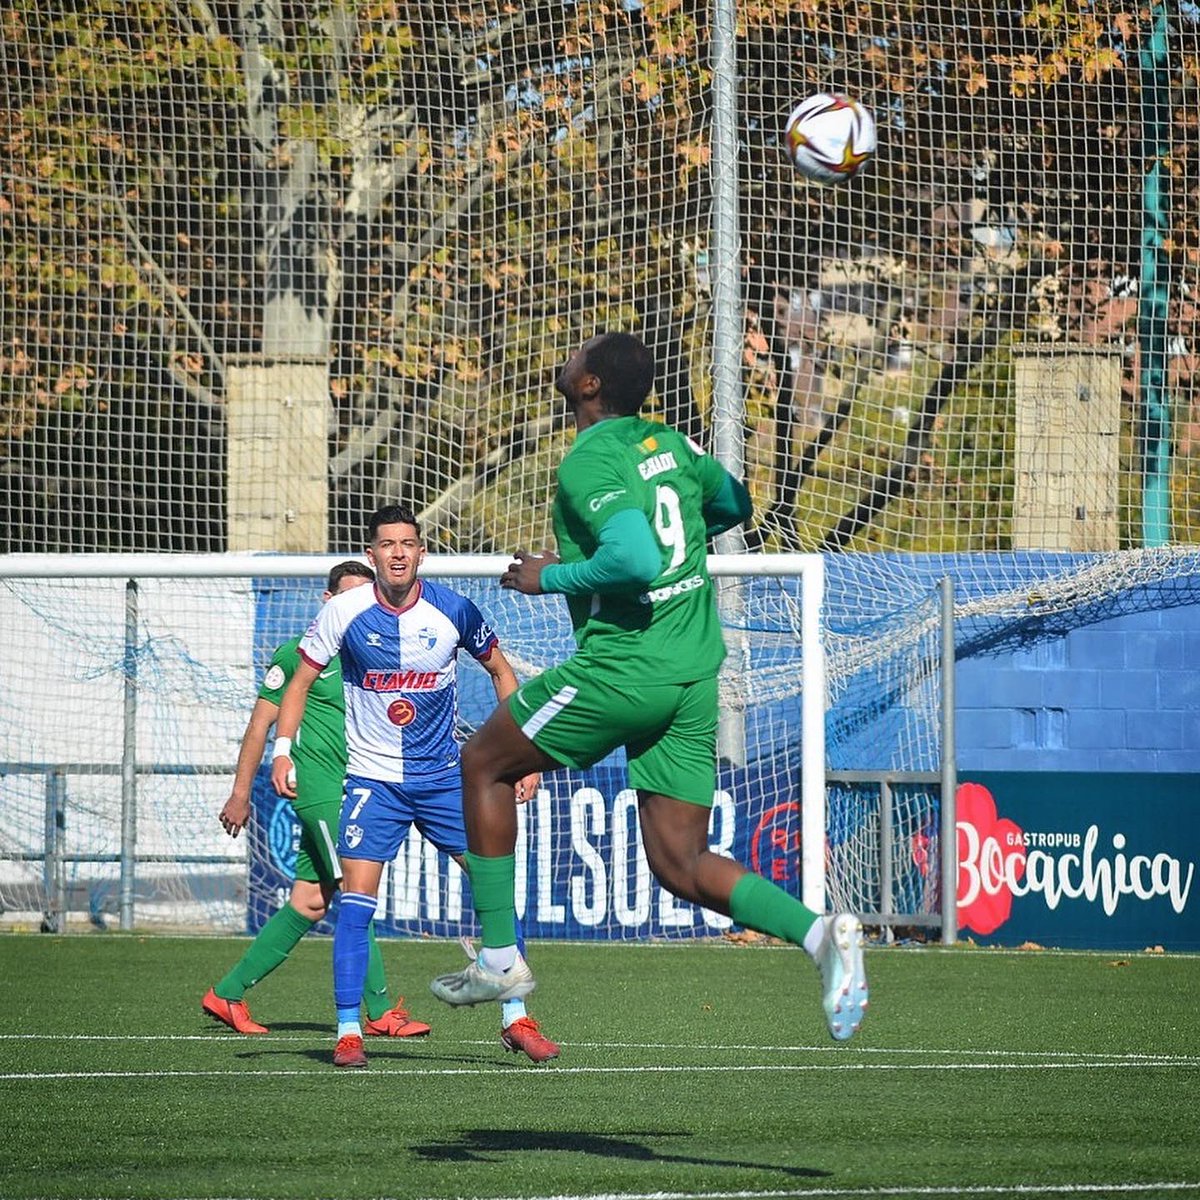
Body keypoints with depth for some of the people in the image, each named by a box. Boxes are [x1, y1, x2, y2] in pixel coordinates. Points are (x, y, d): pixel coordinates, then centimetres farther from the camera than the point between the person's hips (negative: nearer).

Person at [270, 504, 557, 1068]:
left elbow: (500, 670, 8)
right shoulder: (344, 612, -8)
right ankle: (348, 1032, -4)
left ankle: (516, 1020, 6)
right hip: (373, 780, -1)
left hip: (446, 776, 1)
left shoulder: (453, 610, -7)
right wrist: (282, 749, -11)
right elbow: (301, 681, 3)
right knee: (356, 900, -12)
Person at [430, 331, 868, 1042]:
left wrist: (550, 577, -12)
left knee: (484, 764, 15)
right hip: (695, 673, 7)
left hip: (620, 668, -7)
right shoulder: (667, 443, 12)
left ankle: (500, 959, 15)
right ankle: (820, 933, -16)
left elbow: (636, 561, -26)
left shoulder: (591, 462, -13)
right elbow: (735, 504, 29)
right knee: (681, 866, 7)